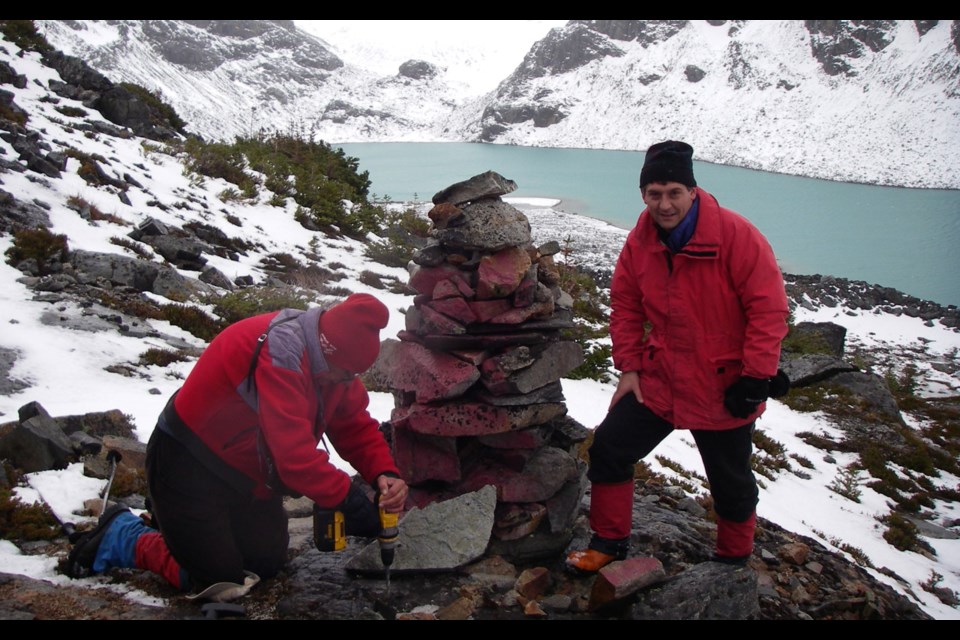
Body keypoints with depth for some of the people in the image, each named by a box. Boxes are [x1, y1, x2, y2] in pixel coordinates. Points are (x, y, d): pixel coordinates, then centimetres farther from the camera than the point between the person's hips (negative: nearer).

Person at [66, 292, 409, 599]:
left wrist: (385, 472, -20)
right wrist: (347, 498, -33)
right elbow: (293, 452, -38)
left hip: (247, 471, 9)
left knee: (268, 564, 16)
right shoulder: (279, 350, -35)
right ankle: (124, 535, 15)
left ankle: (176, 522, 32)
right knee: (219, 583, -5)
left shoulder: (334, 359, -7)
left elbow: (355, 424, -3)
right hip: (188, 464, -9)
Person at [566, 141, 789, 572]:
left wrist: (756, 377, -19)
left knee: (731, 483, 13)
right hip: (657, 380, 5)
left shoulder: (735, 234, -20)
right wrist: (629, 366, 2)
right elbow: (625, 306, 7)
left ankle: (734, 561, 39)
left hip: (724, 388, -4)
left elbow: (769, 307, -18)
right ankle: (609, 543, 23)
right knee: (609, 447, 4)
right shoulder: (640, 241, -3)